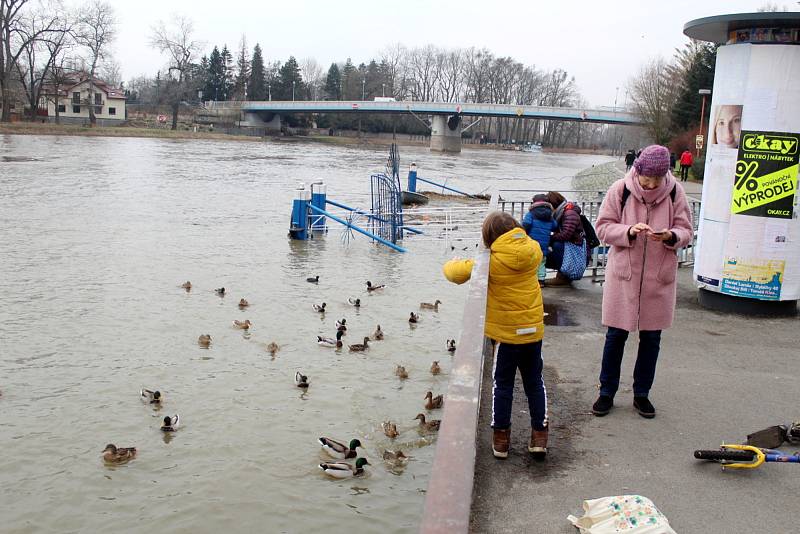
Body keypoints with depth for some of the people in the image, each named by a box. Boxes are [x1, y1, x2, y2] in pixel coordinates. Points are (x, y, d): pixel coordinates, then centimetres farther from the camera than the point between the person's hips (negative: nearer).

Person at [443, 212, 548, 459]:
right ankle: (539, 436, 16)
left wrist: (451, 264, 5)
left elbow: (457, 273, -15)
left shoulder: (492, 261, -16)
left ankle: (501, 438, 15)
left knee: (503, 385, 10)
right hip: (533, 330, 4)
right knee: (534, 383, 15)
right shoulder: (533, 251, -3)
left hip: (506, 332, -4)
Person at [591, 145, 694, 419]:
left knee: (651, 338, 11)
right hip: (623, 274, -1)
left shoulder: (675, 192, -5)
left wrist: (670, 236, -22)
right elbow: (603, 227, -6)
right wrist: (629, 231, -23)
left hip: (659, 276, 2)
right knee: (616, 335, 7)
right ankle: (607, 392, 22)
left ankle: (642, 394, 27)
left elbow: (686, 231, 1)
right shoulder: (620, 189, -9)